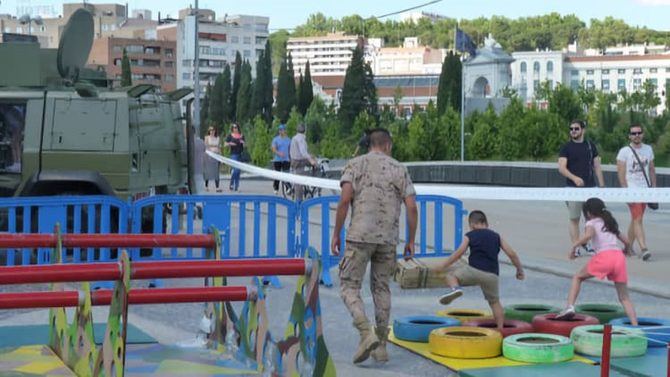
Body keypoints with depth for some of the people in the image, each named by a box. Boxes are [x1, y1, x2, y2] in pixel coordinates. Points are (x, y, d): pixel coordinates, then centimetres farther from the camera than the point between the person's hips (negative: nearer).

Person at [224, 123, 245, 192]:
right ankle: (231, 184, -3)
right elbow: (225, 144, 4)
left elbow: (245, 145, 20)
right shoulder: (230, 136, 3)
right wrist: (230, 143, -14)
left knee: (238, 171, 5)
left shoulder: (241, 136, 14)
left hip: (241, 154, 4)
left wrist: (243, 143, -1)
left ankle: (236, 186, 11)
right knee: (236, 169, -16)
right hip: (234, 154, -4)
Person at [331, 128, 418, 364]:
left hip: (360, 236, -3)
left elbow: (345, 200, -8)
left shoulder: (356, 164, 4)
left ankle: (367, 334, -17)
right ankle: (381, 346, 14)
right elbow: (411, 207, 3)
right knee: (381, 288, 14)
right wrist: (411, 241, 10)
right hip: (388, 239, 3)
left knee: (349, 287, 3)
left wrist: (336, 234, -2)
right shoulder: (399, 169, 10)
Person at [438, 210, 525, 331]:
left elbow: (458, 253, 1)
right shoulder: (496, 236, 19)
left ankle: (455, 288, -13)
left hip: (474, 270, -3)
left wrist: (443, 266, 9)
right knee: (495, 302, 20)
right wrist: (520, 269, 23)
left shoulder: (469, 236, 11)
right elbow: (511, 254, 12)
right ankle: (500, 328, 15)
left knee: (451, 274, 18)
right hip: (492, 275, 3)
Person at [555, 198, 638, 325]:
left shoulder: (591, 223, 12)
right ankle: (635, 326, -3)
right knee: (624, 297, 11)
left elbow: (588, 234, -12)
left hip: (604, 255, -5)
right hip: (619, 255, 5)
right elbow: (626, 241, 34)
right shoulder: (610, 224, 30)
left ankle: (570, 307, 1)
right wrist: (626, 250, 54)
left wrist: (573, 246, -5)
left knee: (577, 277, 18)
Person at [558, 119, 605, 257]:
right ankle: (576, 248, 5)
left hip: (590, 187, 3)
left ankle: (587, 246, 14)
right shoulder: (566, 147, 1)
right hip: (573, 188, -3)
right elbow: (561, 168, -8)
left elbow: (597, 167, 12)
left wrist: (602, 186, 5)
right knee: (574, 219, 0)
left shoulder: (590, 146, 11)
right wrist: (574, 178, -24)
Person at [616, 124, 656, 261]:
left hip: (645, 189, 5)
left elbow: (651, 170, 16)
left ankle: (629, 246, 21)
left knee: (635, 219, 11)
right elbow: (621, 173, -8)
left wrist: (654, 187, 10)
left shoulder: (648, 149, 10)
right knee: (637, 219, -13)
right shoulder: (624, 152, -6)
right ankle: (643, 249, -19)